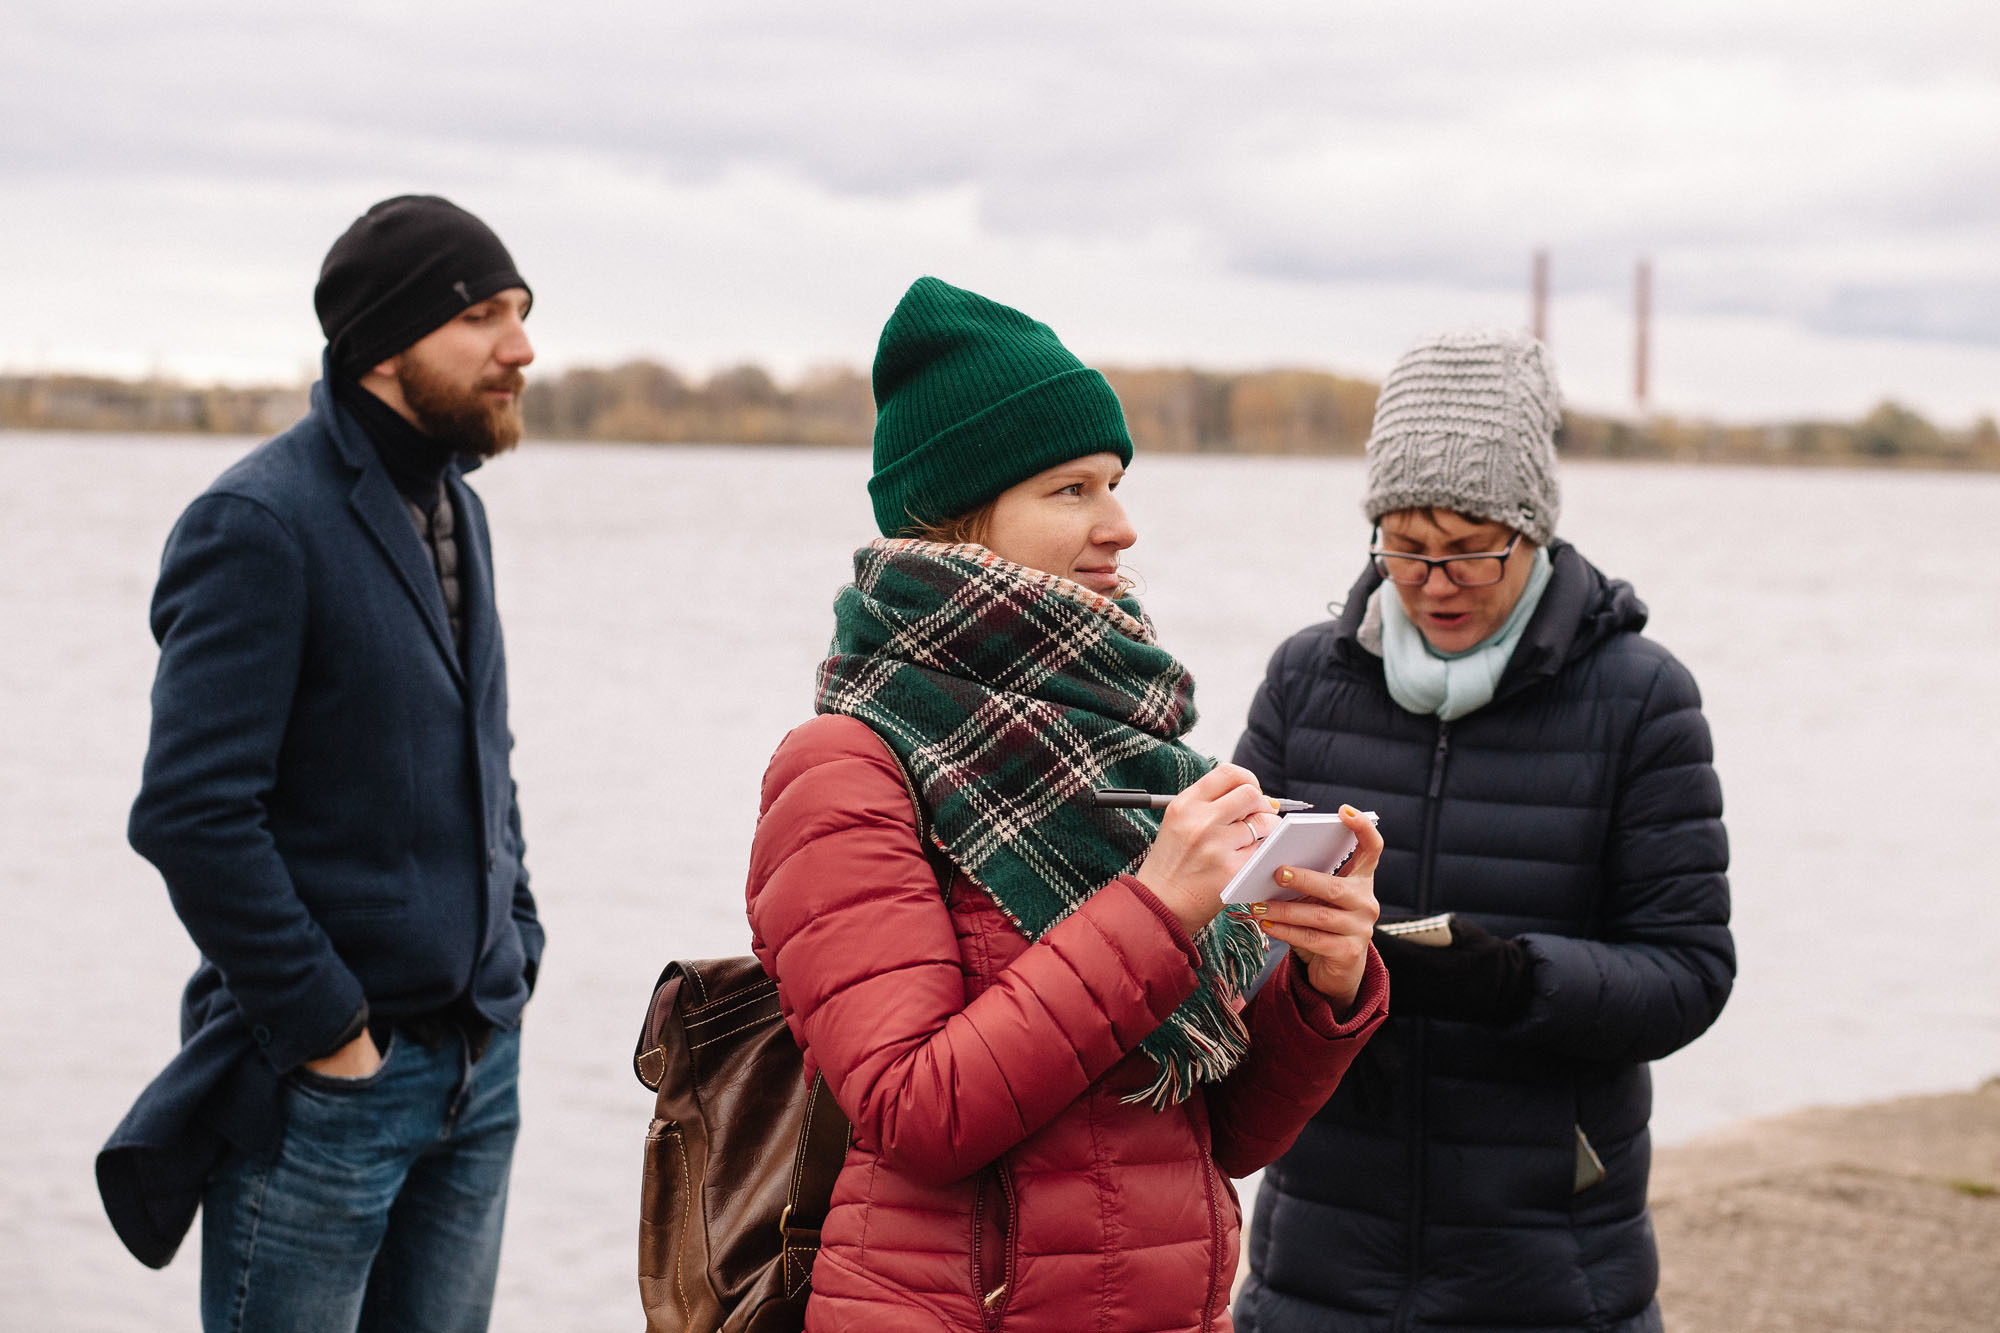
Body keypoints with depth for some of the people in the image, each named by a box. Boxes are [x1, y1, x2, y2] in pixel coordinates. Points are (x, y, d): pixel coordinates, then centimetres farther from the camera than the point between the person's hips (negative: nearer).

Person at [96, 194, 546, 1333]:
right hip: (322, 1088, -8)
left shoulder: (457, 513, 12)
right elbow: (191, 812, -21)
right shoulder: (261, 524, -15)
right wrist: (327, 1030, -17)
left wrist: (517, 944, 11)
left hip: (479, 1068, 8)